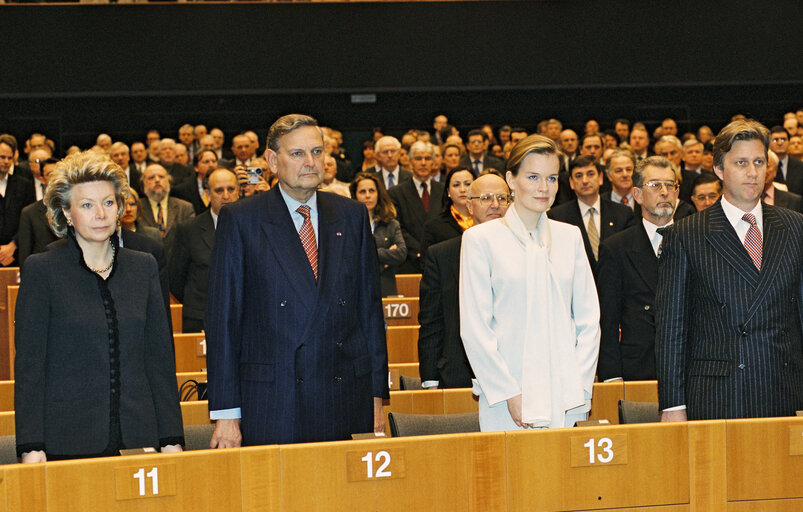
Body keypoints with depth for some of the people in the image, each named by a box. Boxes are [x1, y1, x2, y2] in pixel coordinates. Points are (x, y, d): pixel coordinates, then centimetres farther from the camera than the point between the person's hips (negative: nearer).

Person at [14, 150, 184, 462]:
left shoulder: (143, 267, 12)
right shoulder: (41, 270, 0)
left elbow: (160, 357, 13)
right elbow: (29, 366, -2)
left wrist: (171, 439, 6)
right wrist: (31, 447, -10)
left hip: (136, 437, 3)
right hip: (67, 442, -3)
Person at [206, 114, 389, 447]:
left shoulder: (352, 216, 11)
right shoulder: (239, 220, 1)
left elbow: (370, 305, 13)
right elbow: (222, 318, -1)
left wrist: (377, 396, 8)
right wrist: (226, 414, -6)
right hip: (270, 404, -3)